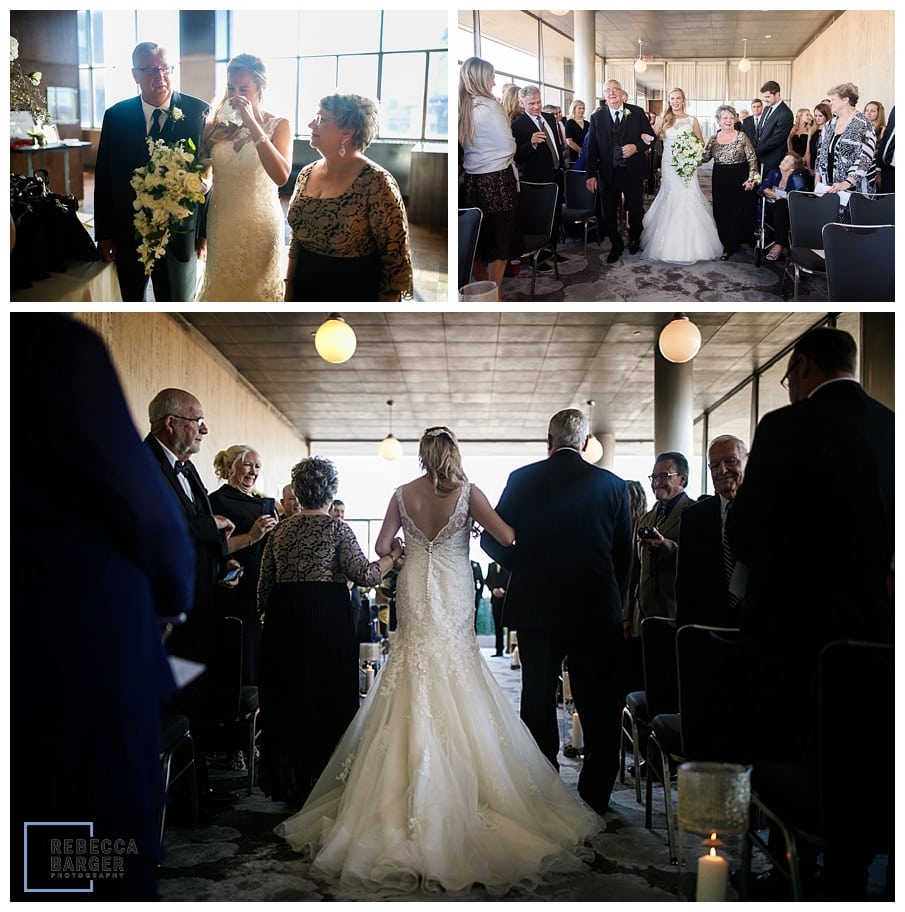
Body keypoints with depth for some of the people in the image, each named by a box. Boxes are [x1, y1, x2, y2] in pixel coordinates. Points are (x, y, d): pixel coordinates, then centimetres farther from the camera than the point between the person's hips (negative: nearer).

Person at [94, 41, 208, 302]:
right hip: (127, 235, 2)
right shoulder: (116, 116, 0)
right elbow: (103, 177, 5)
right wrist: (104, 234, 4)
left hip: (179, 235, -2)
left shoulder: (199, 112, -7)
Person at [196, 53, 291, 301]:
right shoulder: (217, 124, 1)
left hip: (259, 226, -3)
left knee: (256, 289, 7)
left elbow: (281, 176, -24)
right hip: (220, 224, 3)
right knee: (220, 288, 12)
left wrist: (252, 123, -25)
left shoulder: (278, 125, -7)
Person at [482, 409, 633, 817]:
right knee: (599, 707, 8)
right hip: (595, 611, 0)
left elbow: (492, 539, -1)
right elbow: (624, 554, 3)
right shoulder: (612, 485, -1)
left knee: (538, 702, 11)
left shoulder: (522, 480, -3)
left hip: (536, 607, 0)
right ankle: (595, 796, 8)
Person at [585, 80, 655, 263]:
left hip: (633, 172, -1)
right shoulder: (597, 117, 1)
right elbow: (592, 148, -1)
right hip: (608, 174, 1)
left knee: (636, 210, 9)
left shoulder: (637, 113, 0)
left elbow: (651, 137, 4)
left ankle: (634, 240, 34)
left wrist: (636, 147, -15)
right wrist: (591, 174, -7)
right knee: (609, 213, 7)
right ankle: (616, 246, 25)